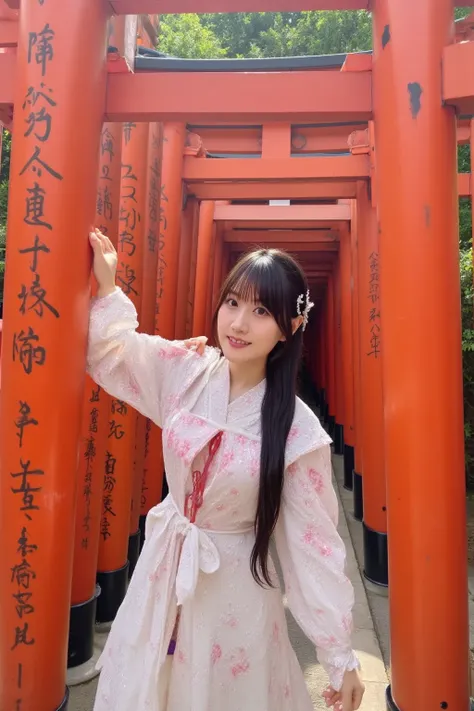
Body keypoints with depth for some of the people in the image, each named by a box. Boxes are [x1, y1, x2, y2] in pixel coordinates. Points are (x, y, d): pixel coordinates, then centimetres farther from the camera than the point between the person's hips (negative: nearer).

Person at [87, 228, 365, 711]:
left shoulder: (296, 430, -21)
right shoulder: (184, 370, -13)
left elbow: (314, 542, -14)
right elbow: (109, 352, 3)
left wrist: (340, 657, -7)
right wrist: (107, 287, -12)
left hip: (235, 583, -3)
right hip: (163, 567, 4)